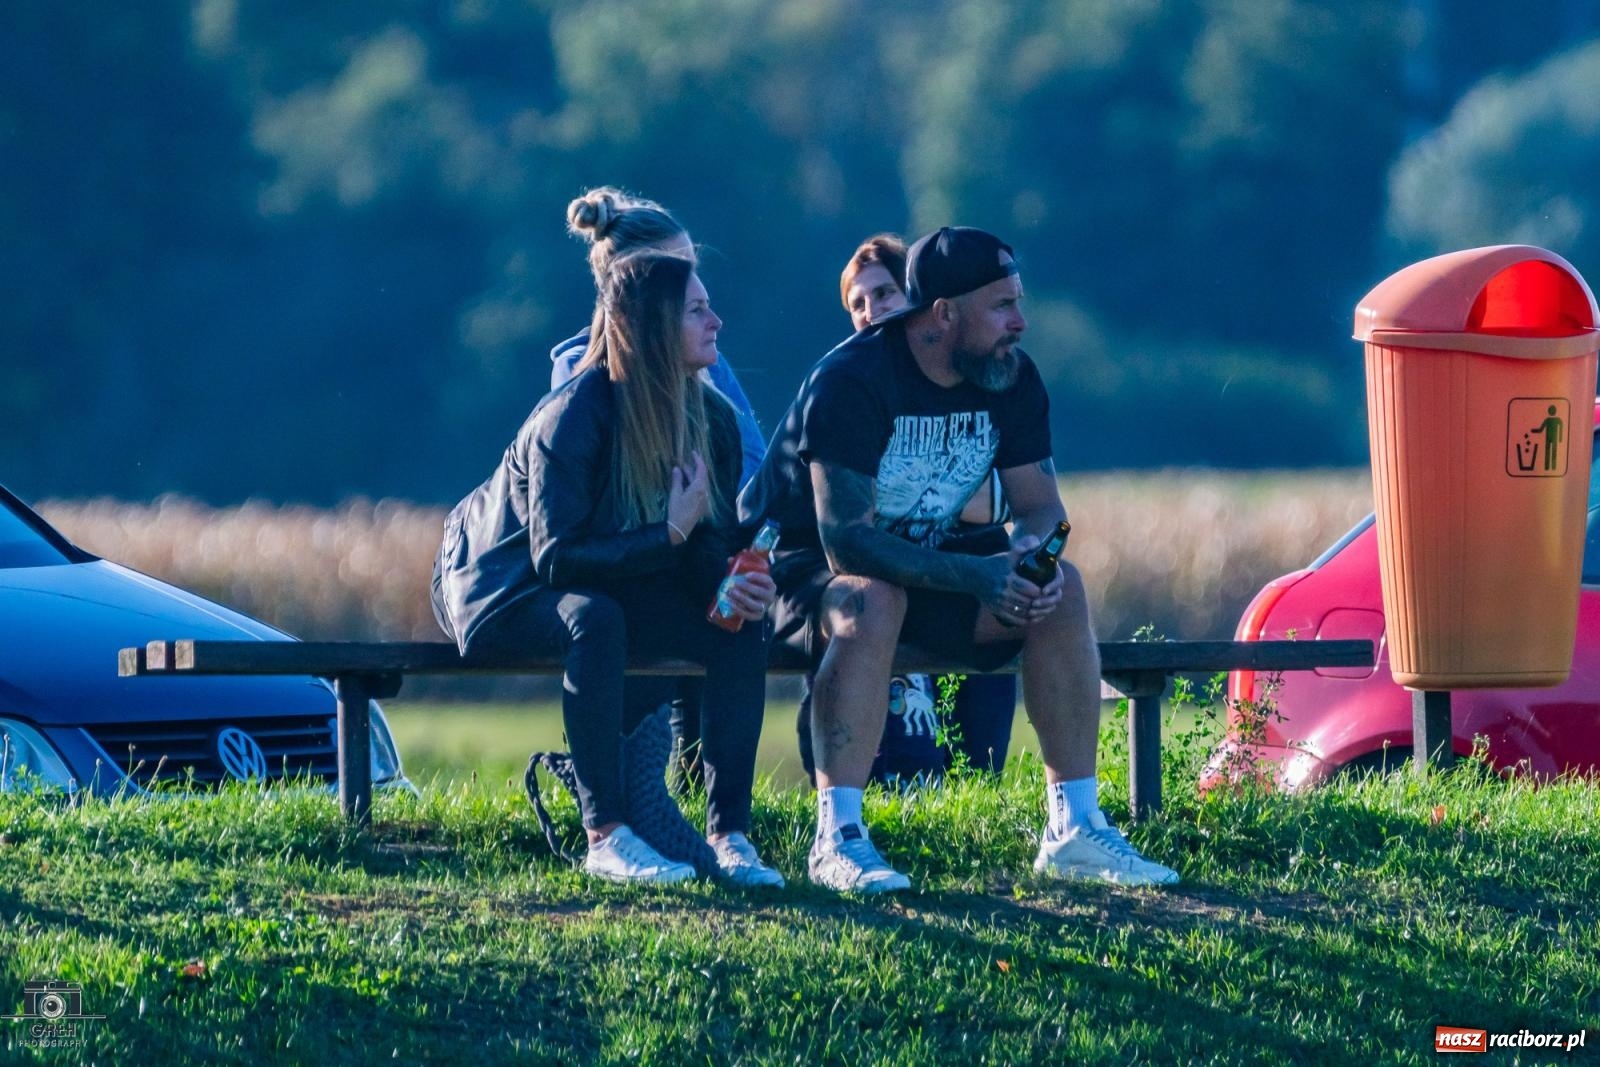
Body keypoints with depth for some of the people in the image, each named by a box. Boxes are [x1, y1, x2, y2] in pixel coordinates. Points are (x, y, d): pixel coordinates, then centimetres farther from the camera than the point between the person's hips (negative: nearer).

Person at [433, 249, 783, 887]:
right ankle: (605, 837, -36)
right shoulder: (572, 418, -26)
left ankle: (729, 834, -19)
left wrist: (732, 584, -26)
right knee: (593, 617, -40)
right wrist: (669, 534, -30)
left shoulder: (709, 417, -5)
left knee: (741, 626, -19)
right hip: (503, 589, -6)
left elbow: (713, 544, -2)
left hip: (608, 583, 6)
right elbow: (557, 557, -27)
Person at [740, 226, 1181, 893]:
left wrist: (1031, 550, -25)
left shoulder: (1011, 378, -3)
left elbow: (1039, 504, 2)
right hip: (801, 570, -6)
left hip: (924, 567, 6)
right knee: (873, 602, -39)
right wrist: (977, 576, -40)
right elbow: (846, 539, -31)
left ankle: (1075, 827, -11)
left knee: (1061, 590, -15)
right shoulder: (852, 382, -25)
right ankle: (838, 838, -38)